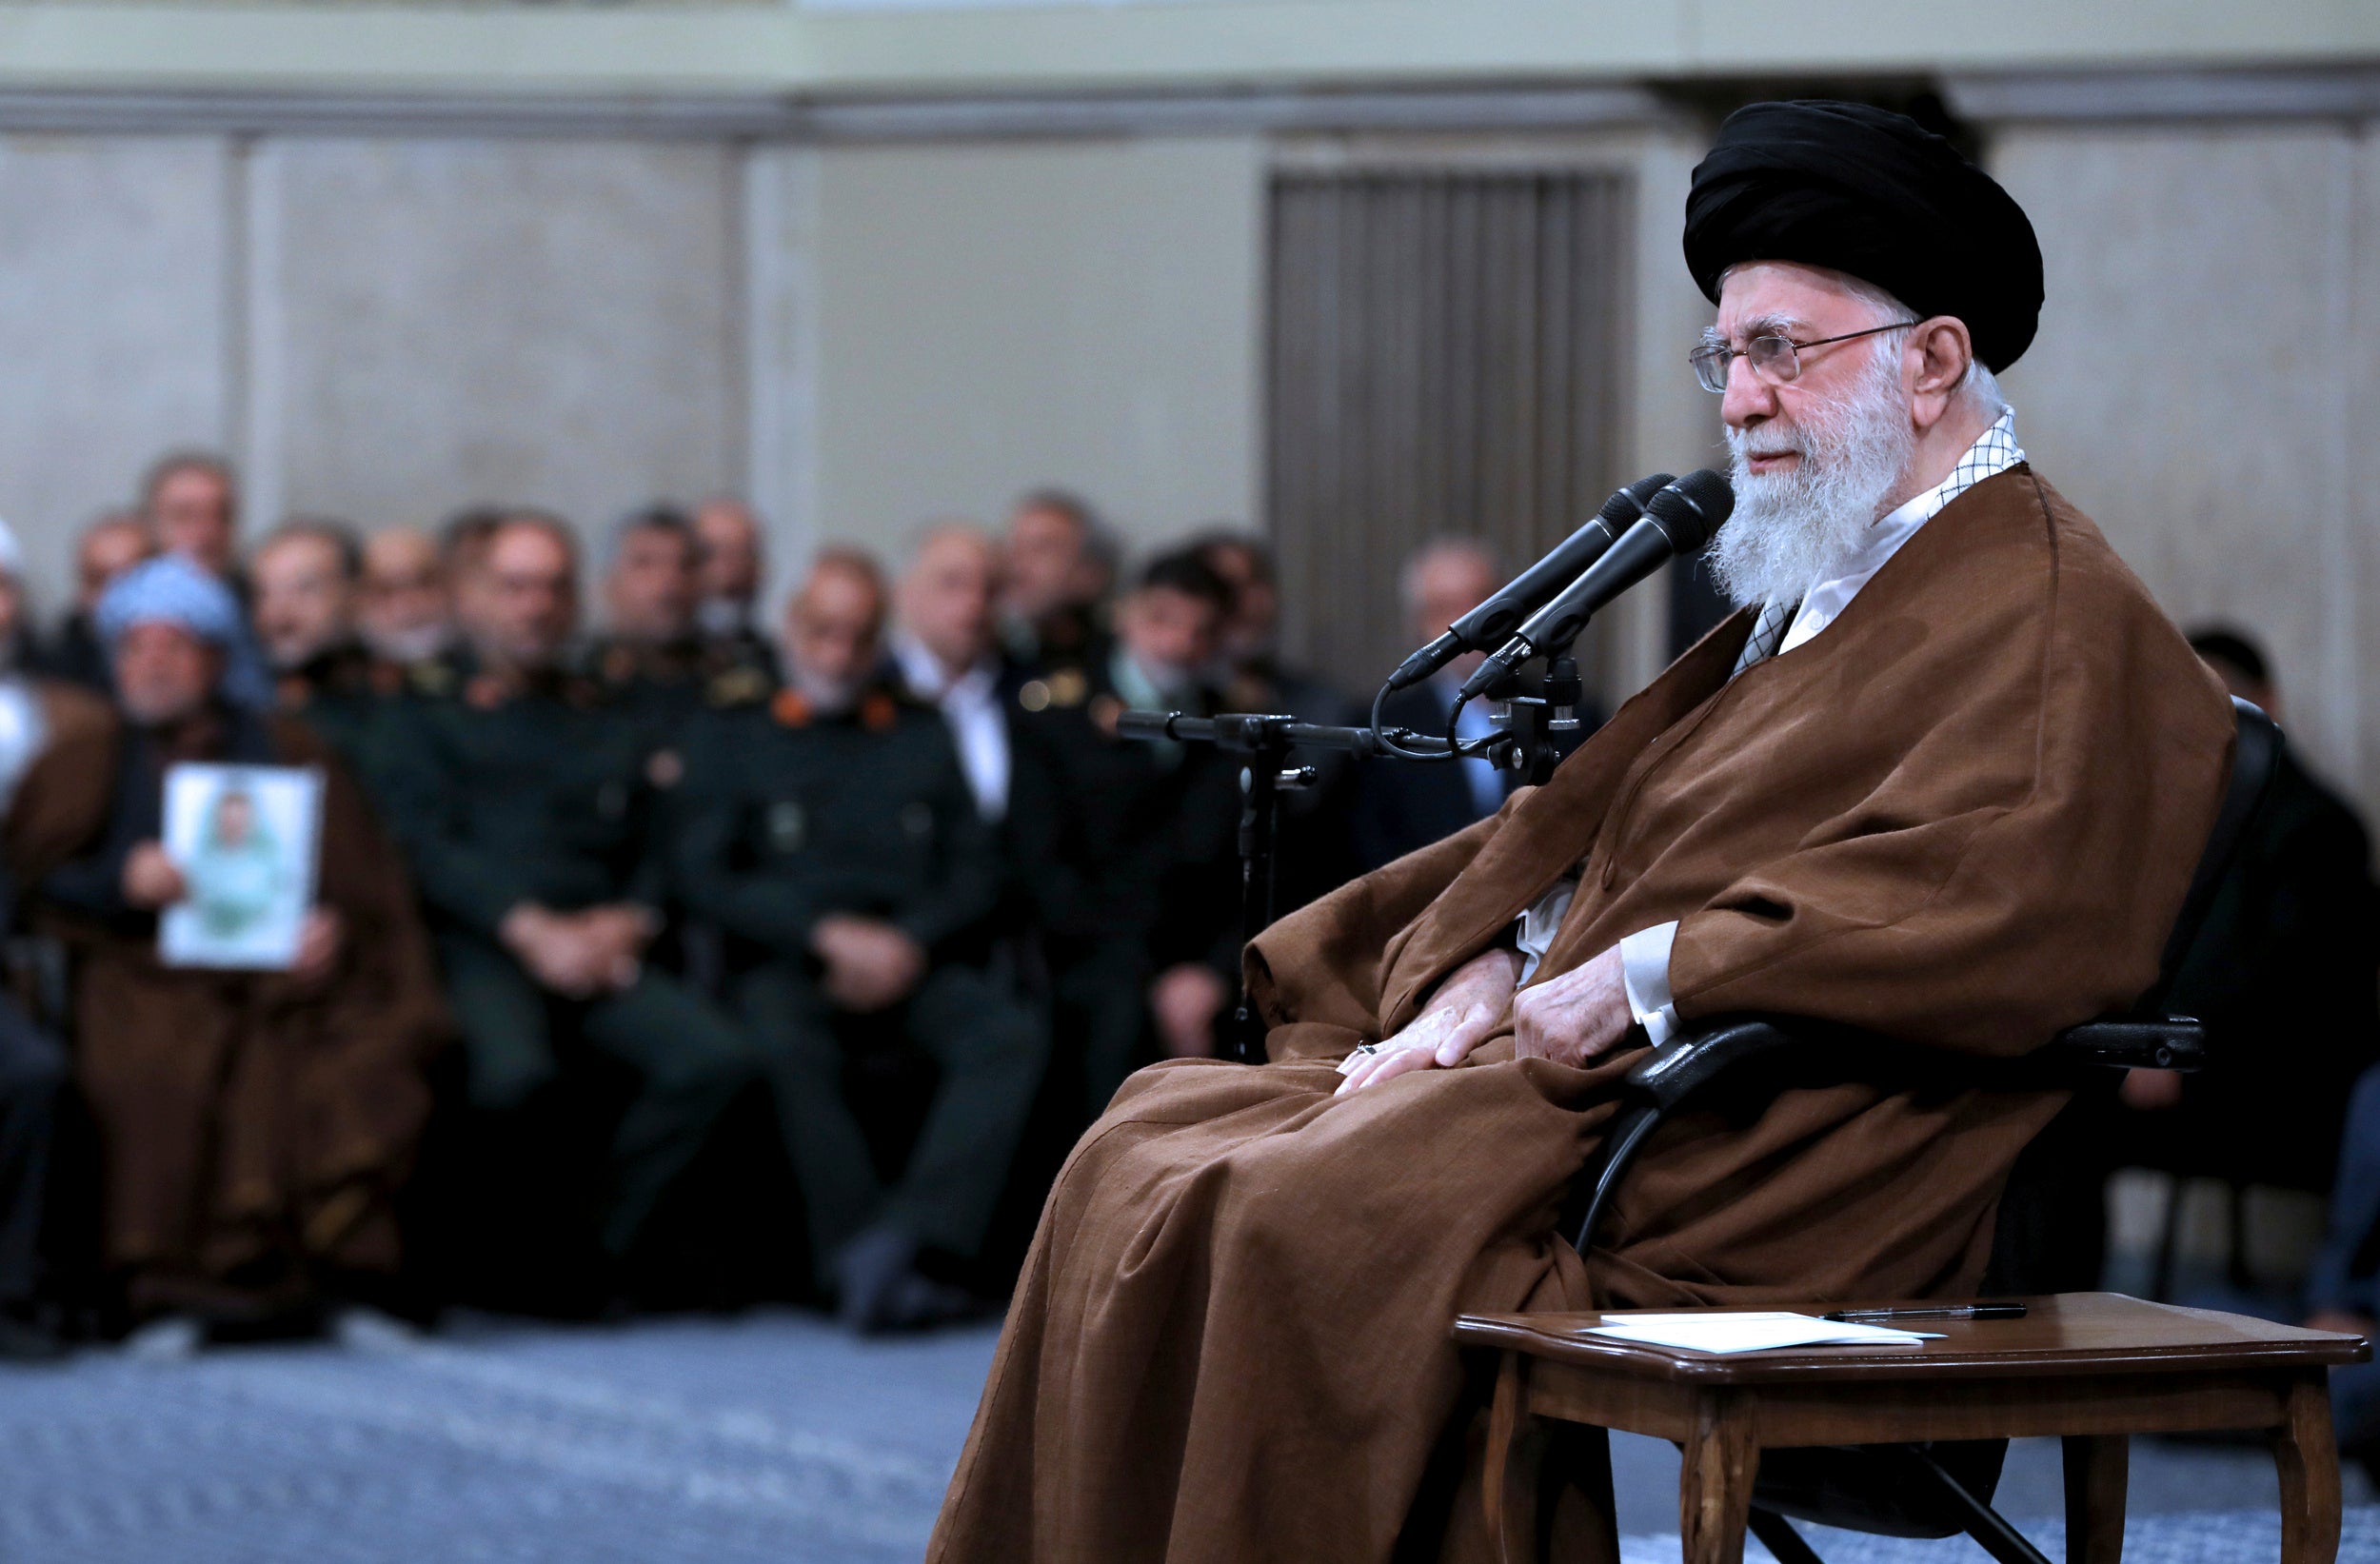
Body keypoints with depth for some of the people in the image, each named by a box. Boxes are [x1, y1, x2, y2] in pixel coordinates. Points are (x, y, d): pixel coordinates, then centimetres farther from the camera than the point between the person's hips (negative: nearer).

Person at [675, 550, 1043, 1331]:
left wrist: (911, 941, -7)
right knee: (789, 1049, -38)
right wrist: (830, 935, -11)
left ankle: (900, 1238, -42)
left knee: (1012, 1034, -31)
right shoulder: (728, 738, 16)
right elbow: (705, 878, 2)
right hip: (786, 961, -2)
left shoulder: (922, 735, 25)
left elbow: (974, 872, 15)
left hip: (914, 960, 2)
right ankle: (871, 1263, -40)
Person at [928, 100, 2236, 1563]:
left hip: (1748, 1158, -10)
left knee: (1309, 1216, -27)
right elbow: (1586, 816, 23)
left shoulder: (2063, 620, -7)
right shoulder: (1810, 594, 23)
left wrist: (1646, 973, -20)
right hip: (1575, 1056, 10)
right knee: (1154, 1155, -2)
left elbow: (2002, 900, -22)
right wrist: (1486, 973, 2)